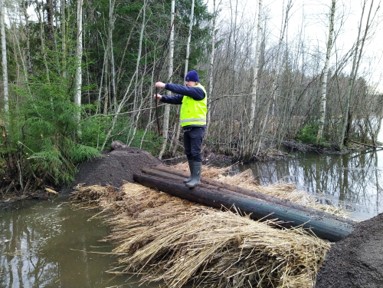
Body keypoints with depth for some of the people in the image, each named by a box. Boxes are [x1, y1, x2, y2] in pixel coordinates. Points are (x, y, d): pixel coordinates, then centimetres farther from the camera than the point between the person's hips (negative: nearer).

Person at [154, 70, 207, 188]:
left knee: (195, 153, -9)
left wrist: (165, 85, -21)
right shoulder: (187, 94, 19)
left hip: (197, 127, -9)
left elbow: (182, 89, -20)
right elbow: (175, 98, 12)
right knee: (189, 153, 11)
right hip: (187, 127, 9)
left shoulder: (199, 90, -8)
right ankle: (193, 176, 21)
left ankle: (196, 178, -5)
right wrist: (162, 98, -4)